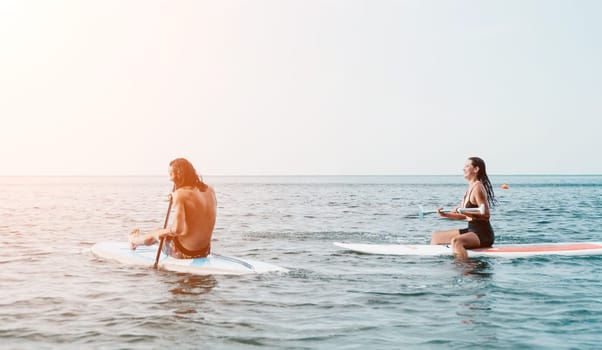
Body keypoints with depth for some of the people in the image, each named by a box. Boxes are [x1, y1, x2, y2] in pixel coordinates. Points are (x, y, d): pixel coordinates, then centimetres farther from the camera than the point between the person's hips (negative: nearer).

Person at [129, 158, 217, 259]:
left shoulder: (180, 194, -21)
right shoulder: (210, 190, -1)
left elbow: (177, 229, -32)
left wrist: (163, 232, -11)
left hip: (184, 252, -6)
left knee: (156, 233, 27)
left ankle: (134, 240, 61)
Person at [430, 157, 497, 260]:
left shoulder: (477, 187, -14)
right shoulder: (470, 188, 14)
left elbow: (485, 214, -21)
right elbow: (463, 216, 17)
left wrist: (464, 212, -26)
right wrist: (445, 214, 5)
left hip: (483, 234, -10)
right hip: (472, 230, 10)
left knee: (456, 241, -39)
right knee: (436, 235, 17)